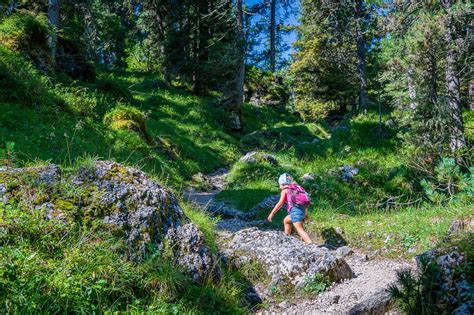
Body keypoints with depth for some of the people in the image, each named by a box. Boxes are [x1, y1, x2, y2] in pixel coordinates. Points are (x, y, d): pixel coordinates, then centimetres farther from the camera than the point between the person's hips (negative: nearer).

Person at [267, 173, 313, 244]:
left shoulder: (285, 190, 5)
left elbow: (280, 203, -6)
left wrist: (272, 213, -4)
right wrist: (306, 213, 25)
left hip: (295, 210, -8)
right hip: (302, 210, 8)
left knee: (300, 230, -9)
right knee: (286, 221, 29)